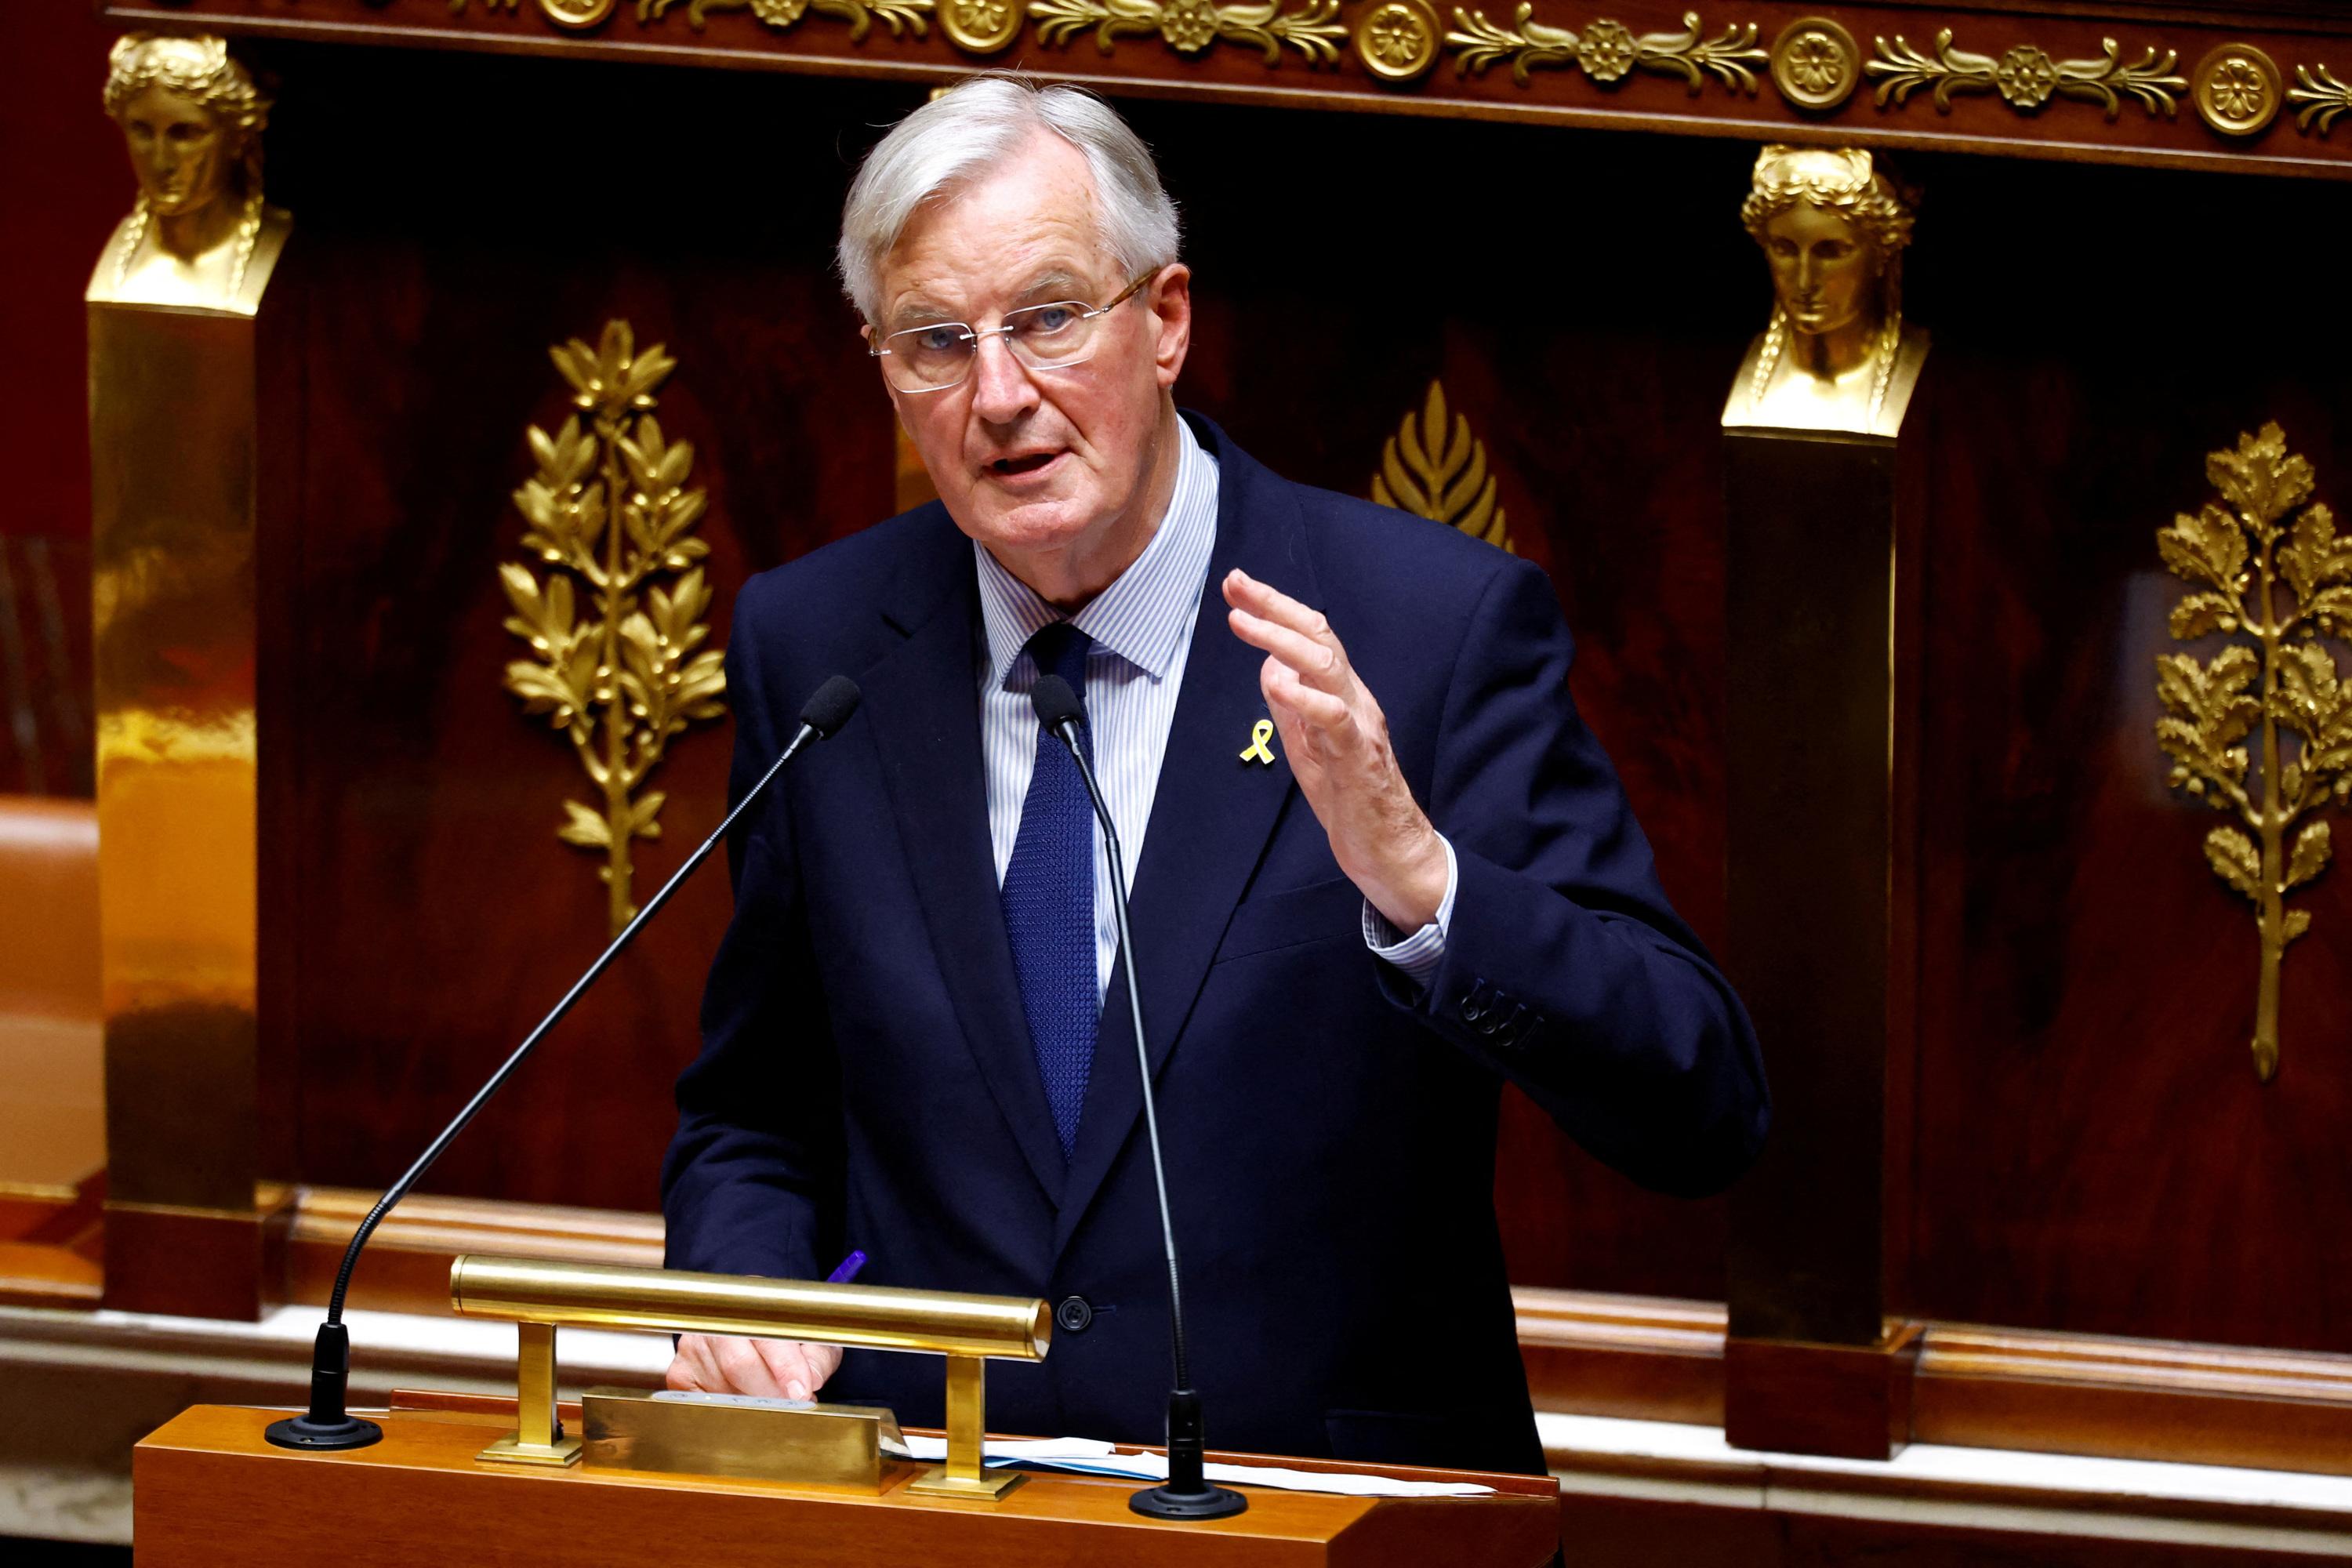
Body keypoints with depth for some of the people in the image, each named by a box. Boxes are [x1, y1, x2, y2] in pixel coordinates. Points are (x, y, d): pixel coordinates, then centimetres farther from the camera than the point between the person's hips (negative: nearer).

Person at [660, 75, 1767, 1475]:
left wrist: (1417, 881, -24)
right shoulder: (814, 646, 9)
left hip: (1337, 1519, -2)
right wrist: (743, 1297, 0)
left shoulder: (1434, 625, -3)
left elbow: (1703, 1121, -9)